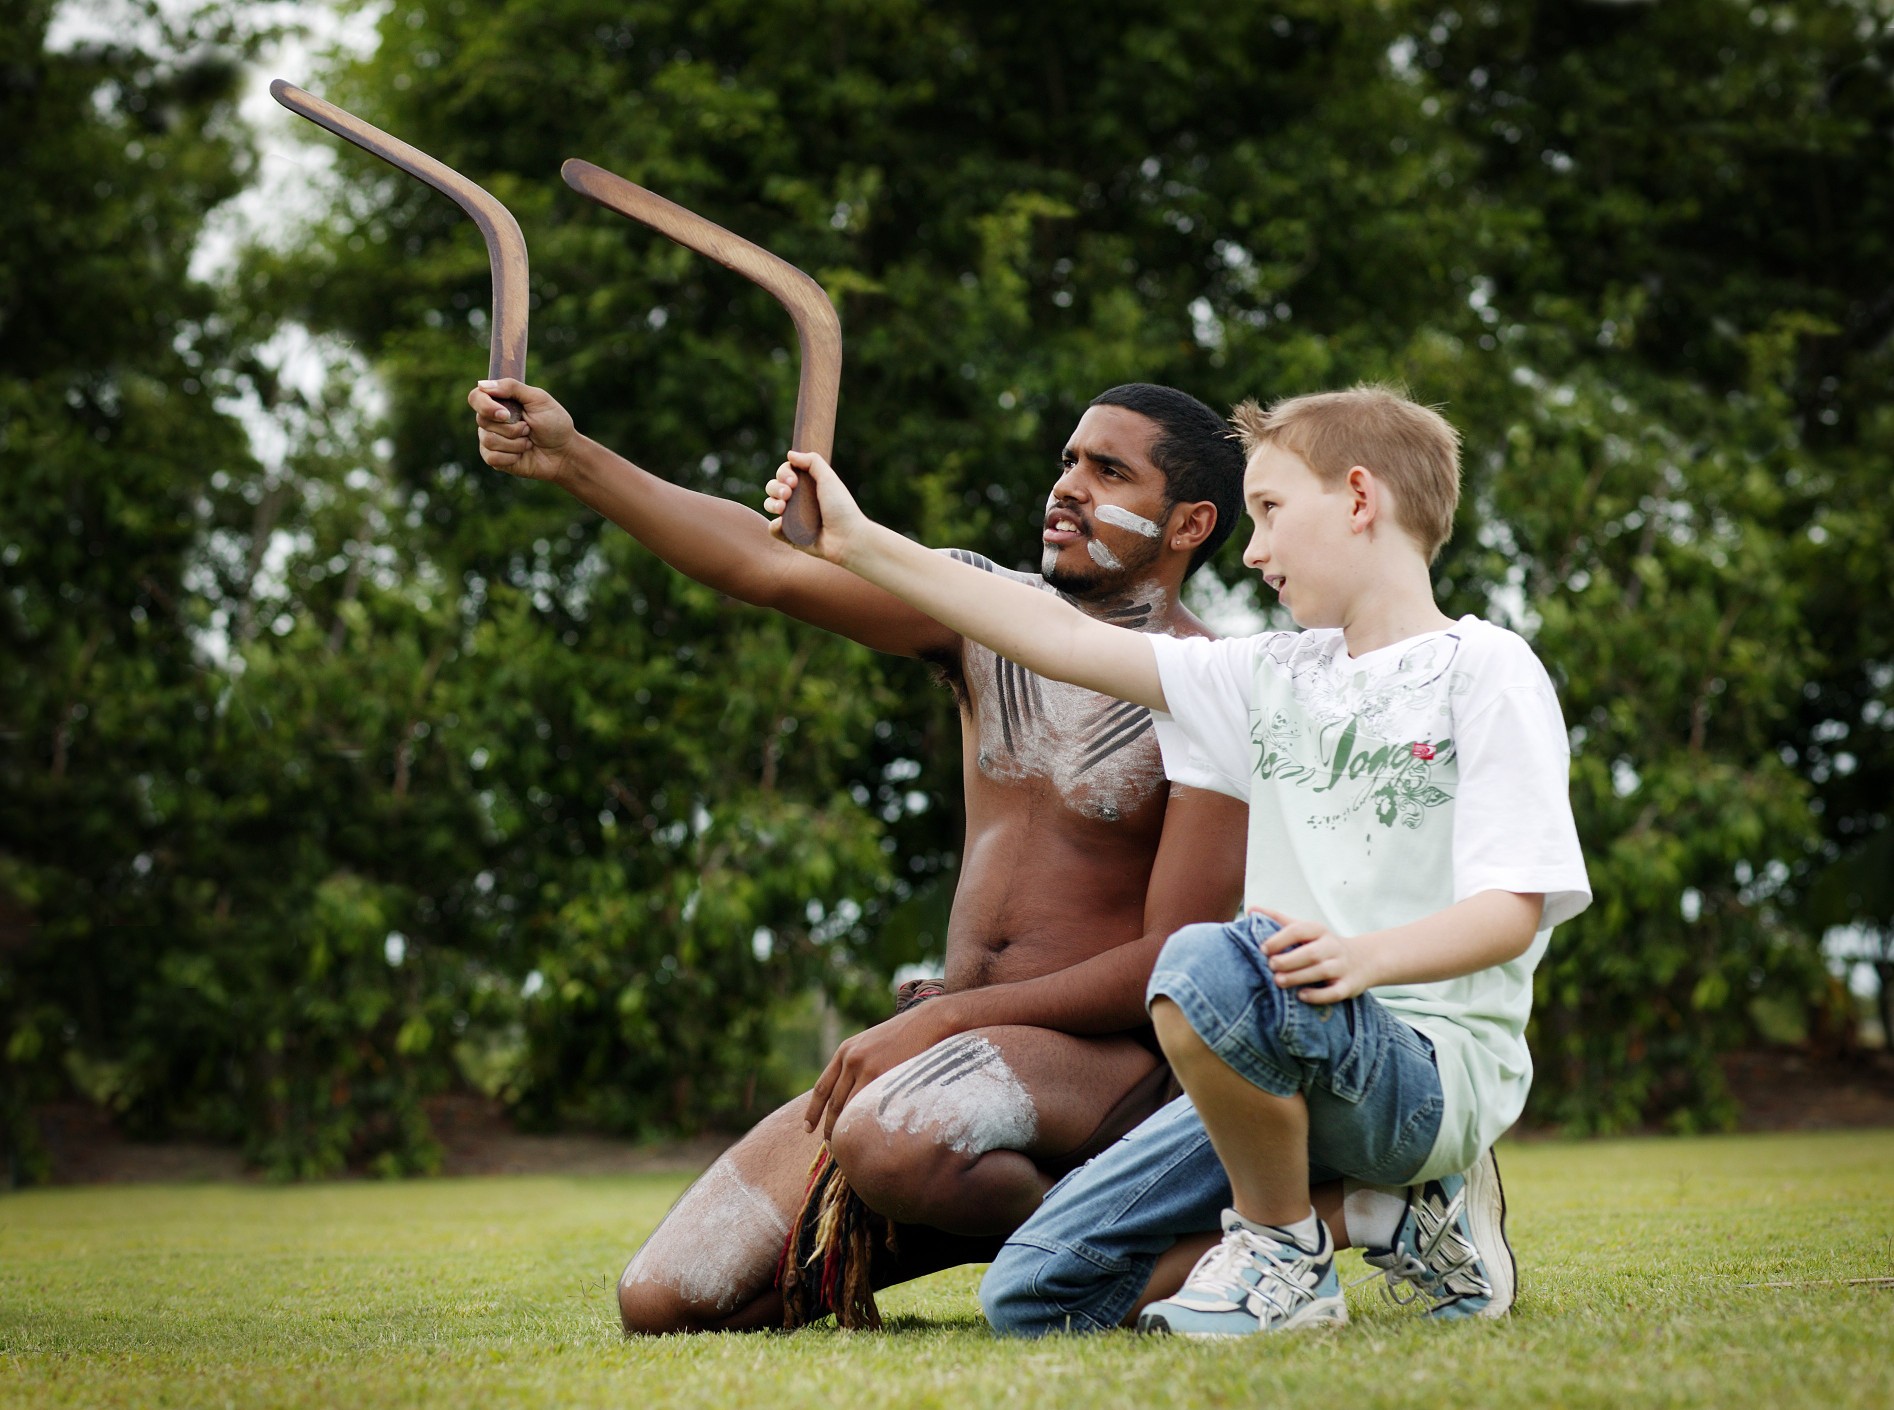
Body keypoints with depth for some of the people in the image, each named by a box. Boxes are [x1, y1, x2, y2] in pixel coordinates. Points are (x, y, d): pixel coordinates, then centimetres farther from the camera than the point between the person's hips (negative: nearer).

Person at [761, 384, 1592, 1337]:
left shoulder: (1487, 671, -2)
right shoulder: (1278, 676, 17)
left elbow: (1513, 909, -12)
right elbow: (1071, 643, 15)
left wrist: (1366, 955, -30)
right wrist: (862, 545, 13)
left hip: (1432, 1069, -8)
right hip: (1296, 1078, 8)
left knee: (1209, 965, -37)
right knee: (1032, 1293, -3)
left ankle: (1282, 1248, -12)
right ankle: (1387, 1209, 5)